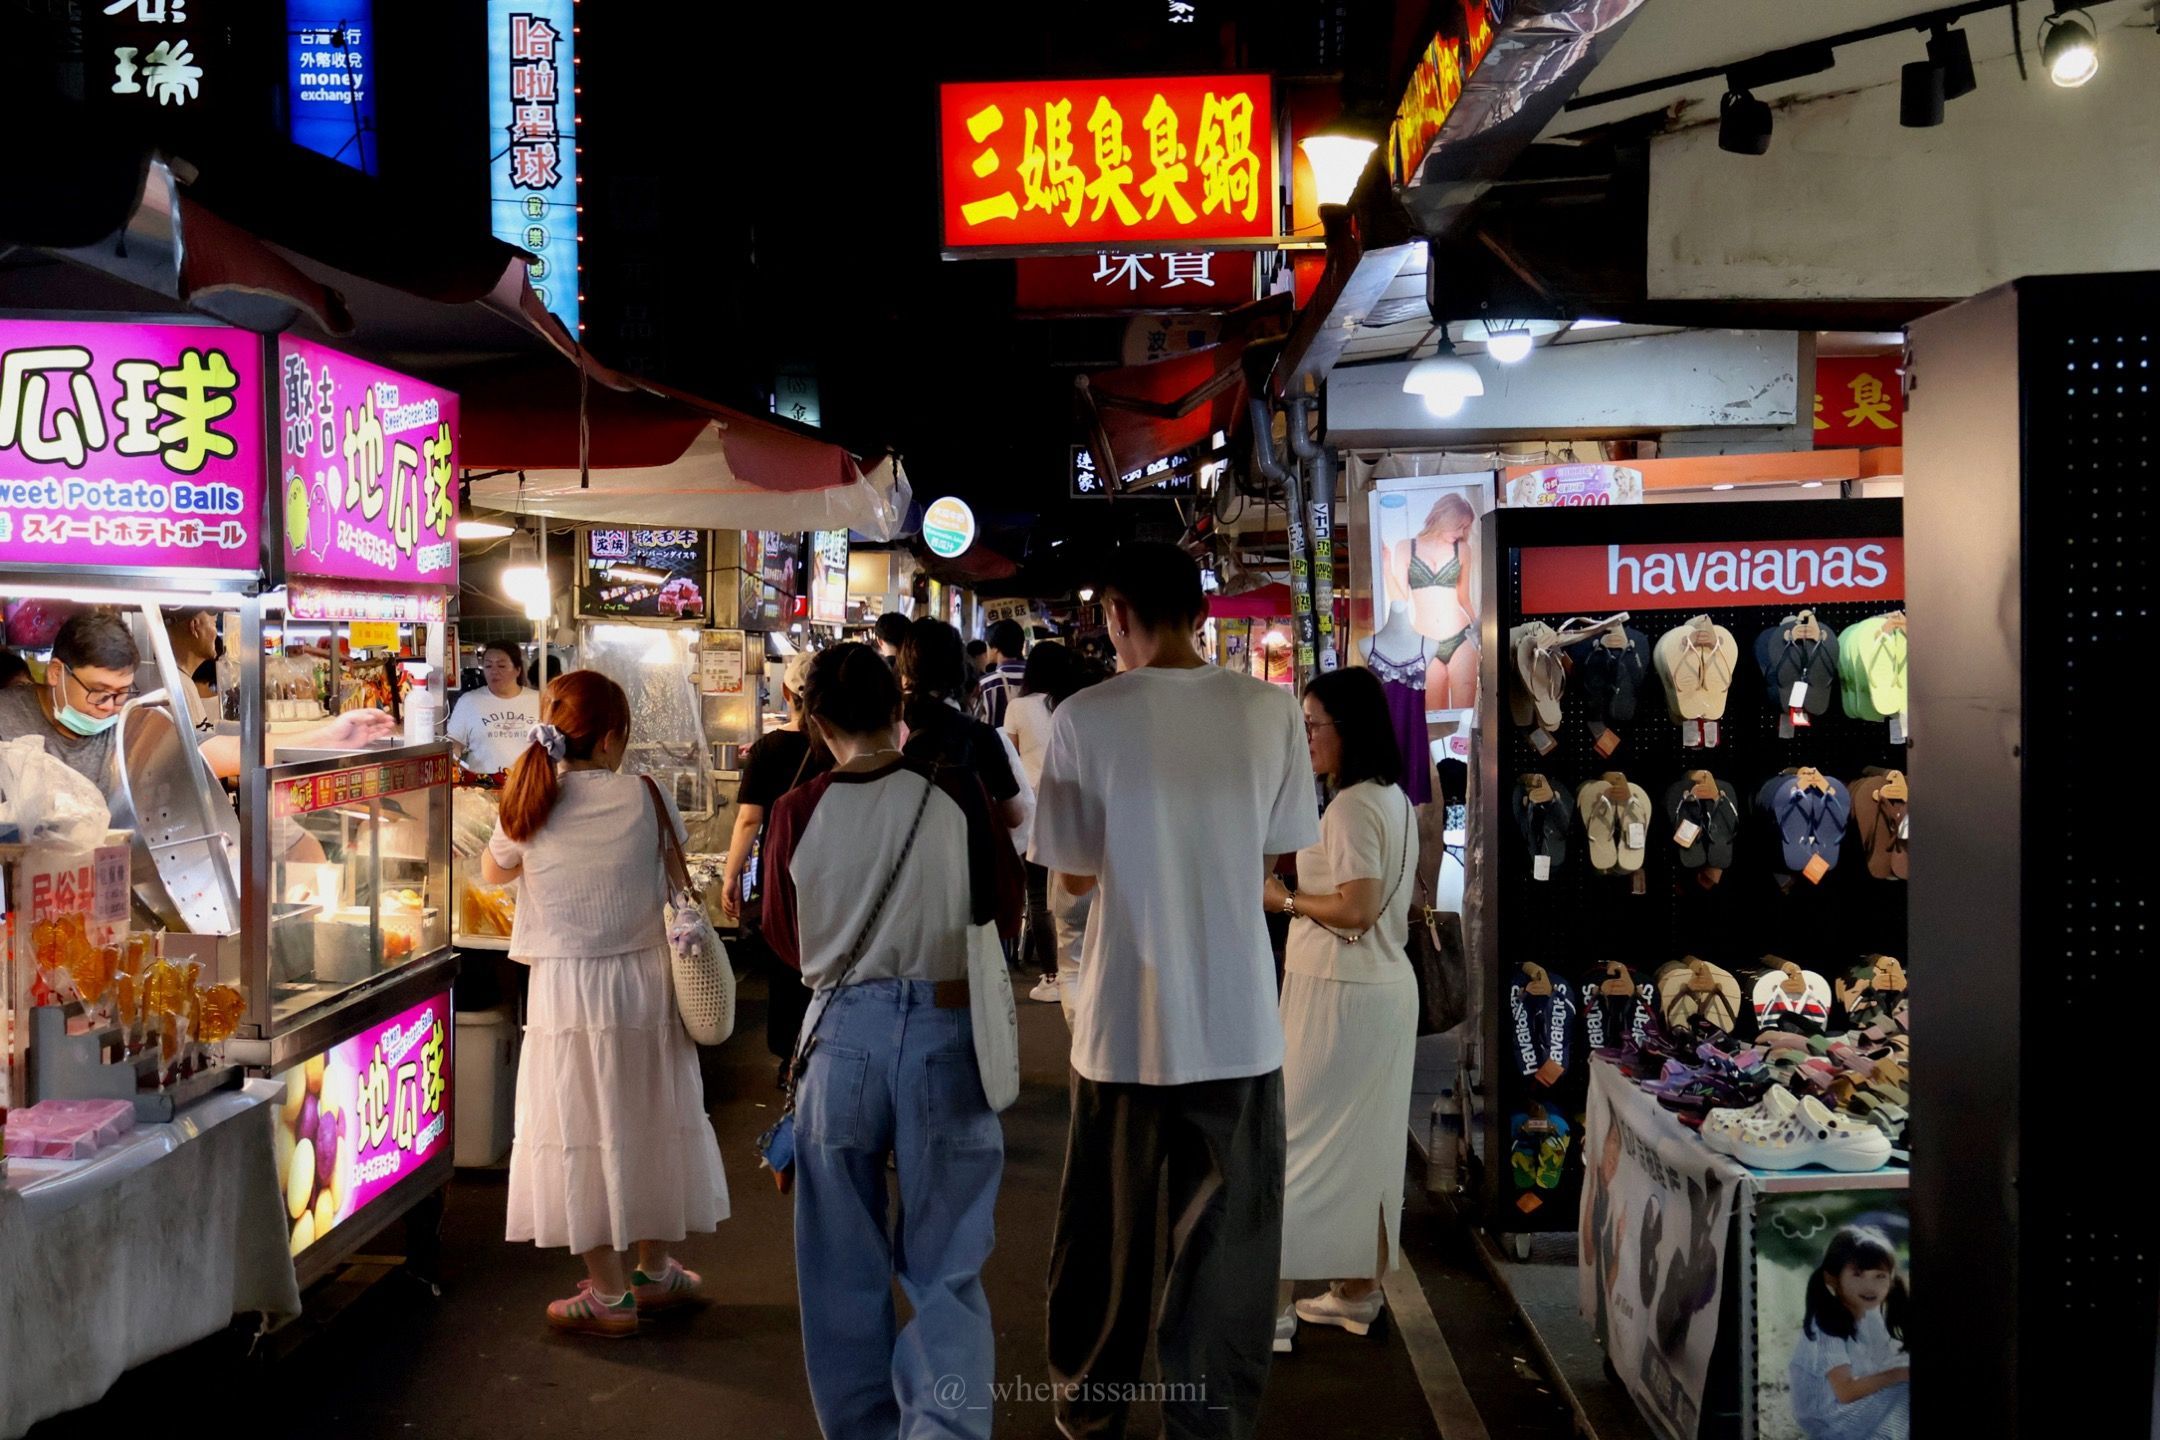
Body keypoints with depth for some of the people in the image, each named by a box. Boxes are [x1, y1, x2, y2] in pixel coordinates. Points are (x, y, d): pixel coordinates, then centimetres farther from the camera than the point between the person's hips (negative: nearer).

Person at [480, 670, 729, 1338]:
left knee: (582, 1132, 8)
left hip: (567, 986, -1)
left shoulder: (528, 806, -6)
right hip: (646, 980, 1)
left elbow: (491, 872, 13)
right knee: (650, 1122, 16)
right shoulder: (644, 796, -8)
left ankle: (609, 1294, 16)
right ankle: (656, 1271, 31)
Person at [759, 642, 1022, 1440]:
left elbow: (785, 939, 10)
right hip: (946, 1030, -1)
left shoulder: (797, 811, -4)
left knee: (846, 1263, 15)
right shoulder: (957, 794, -6)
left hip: (843, 1030, 1)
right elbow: (1005, 913, 6)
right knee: (944, 1266, 8)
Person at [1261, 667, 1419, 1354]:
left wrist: (1283, 899, -12)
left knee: (1292, 1141, -4)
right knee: (1367, 1143, 16)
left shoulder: (1350, 806, -17)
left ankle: (1271, 1309, -1)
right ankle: (1358, 1292, 26)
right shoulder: (1395, 801, 13)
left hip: (1338, 993, -10)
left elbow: (1356, 908, -23)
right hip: (1388, 984, 10)